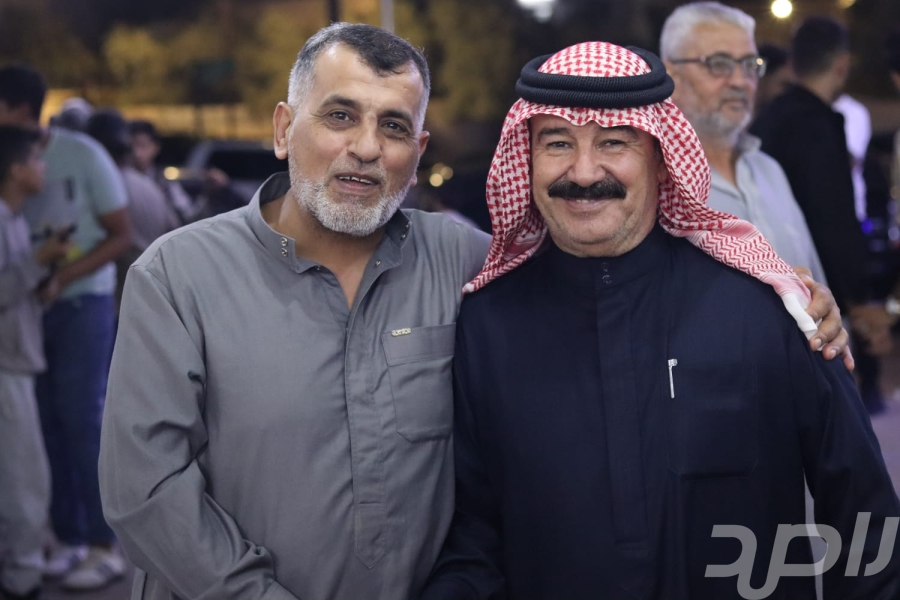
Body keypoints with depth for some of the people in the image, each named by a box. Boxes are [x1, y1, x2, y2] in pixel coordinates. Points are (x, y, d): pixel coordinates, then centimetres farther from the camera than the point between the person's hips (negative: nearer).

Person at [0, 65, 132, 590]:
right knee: (48, 424, 4)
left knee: (83, 421, -4)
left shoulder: (82, 155, -11)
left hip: (83, 303, -4)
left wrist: (62, 278, -20)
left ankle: (104, 546, 3)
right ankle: (69, 538, 14)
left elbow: (121, 236, -8)